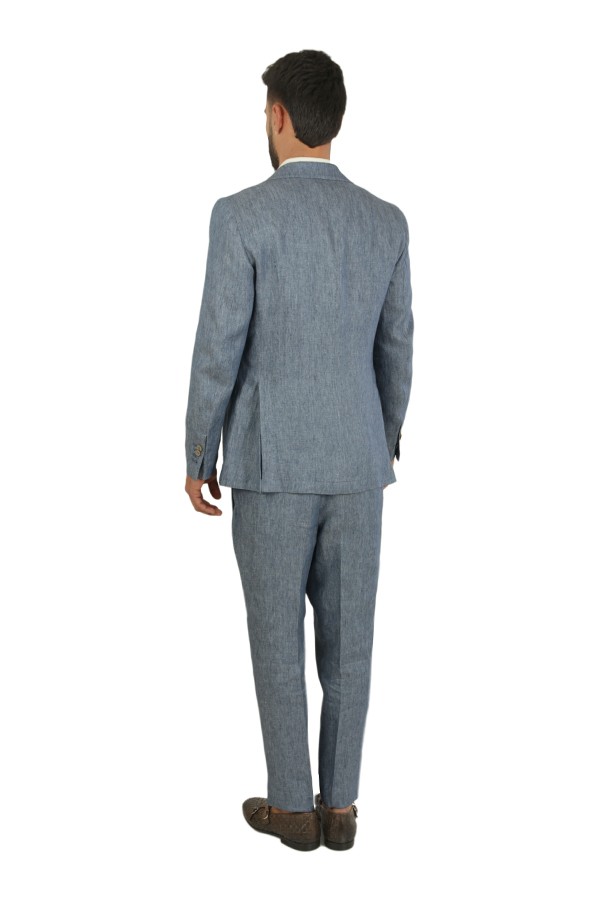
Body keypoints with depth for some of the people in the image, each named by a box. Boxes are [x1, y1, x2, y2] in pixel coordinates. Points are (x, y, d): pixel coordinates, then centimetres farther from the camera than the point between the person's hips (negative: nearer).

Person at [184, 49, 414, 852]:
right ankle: (338, 805, 18)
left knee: (275, 636, 8)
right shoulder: (386, 221, 2)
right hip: (355, 462, 4)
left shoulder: (242, 216, -12)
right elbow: (395, 353, 8)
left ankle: (293, 806, 17)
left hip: (271, 461, -4)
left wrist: (197, 460, -1)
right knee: (346, 638, 11)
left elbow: (218, 351, -13)